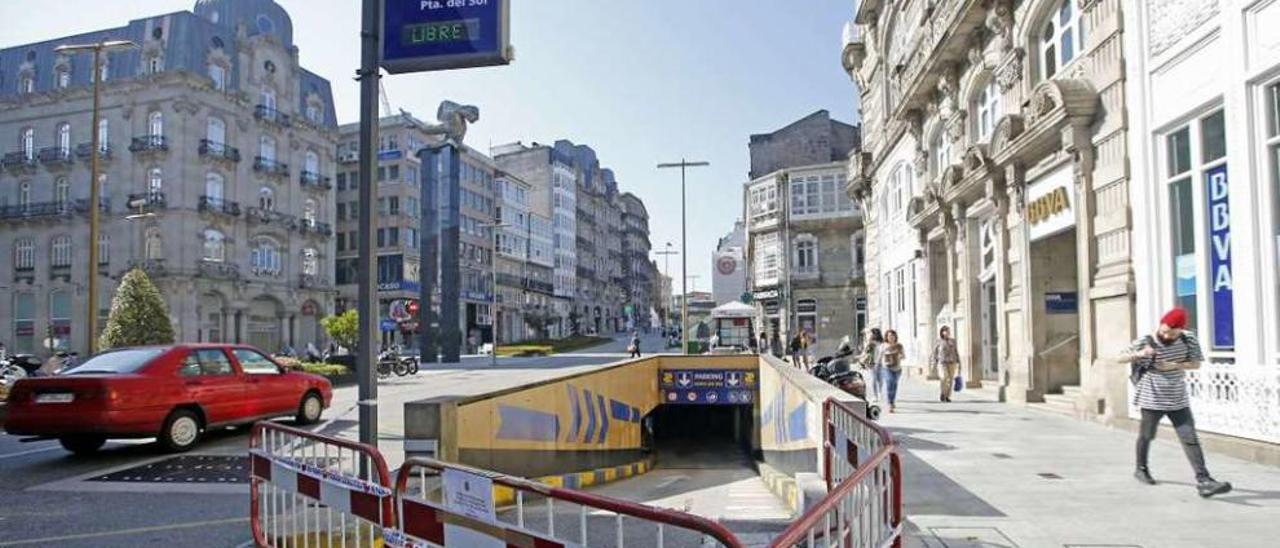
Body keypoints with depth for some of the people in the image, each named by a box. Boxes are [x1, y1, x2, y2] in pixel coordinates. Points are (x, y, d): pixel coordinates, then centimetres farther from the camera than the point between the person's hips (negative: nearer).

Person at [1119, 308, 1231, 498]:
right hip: (1152, 400, -3)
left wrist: (1174, 365, -18)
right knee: (1146, 436, 12)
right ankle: (1141, 469, 34)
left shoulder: (1189, 340, -5)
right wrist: (1138, 354, -33)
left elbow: (1196, 363, 0)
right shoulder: (1144, 342, -14)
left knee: (1190, 439, -4)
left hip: (1179, 400, 3)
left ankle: (1203, 481, -5)